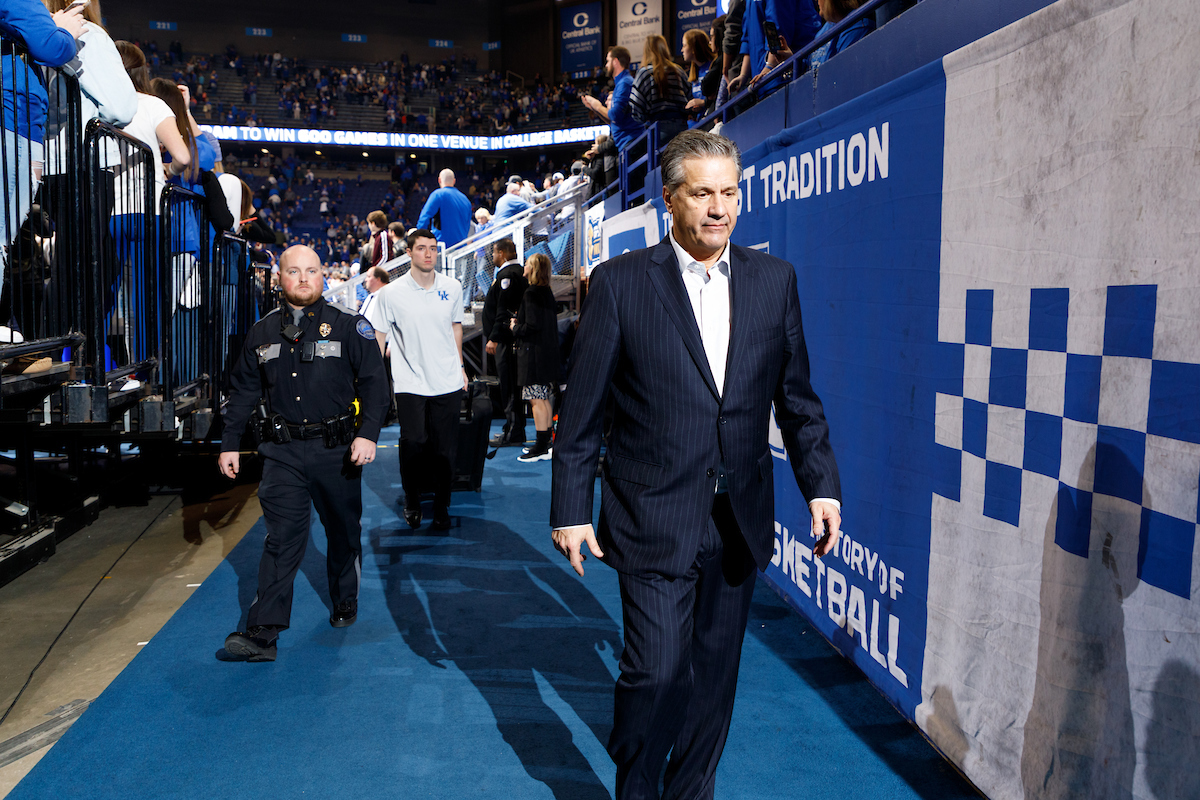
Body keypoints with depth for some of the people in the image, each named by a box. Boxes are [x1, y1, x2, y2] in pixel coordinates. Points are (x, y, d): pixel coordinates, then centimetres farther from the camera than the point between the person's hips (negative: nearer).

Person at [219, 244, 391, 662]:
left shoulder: (348, 325, -2)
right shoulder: (263, 332, 8)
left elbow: (374, 382, -5)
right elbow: (244, 391, 15)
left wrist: (368, 434, -16)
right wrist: (229, 443, 12)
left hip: (337, 451, -1)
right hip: (283, 451, 1)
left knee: (344, 531, 14)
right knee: (281, 537, -6)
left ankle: (345, 602, 37)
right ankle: (263, 632, -7)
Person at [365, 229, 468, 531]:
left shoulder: (452, 288, 5)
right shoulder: (392, 293, -3)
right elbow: (379, 337, 4)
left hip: (448, 382, 2)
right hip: (410, 384, -2)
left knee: (445, 447, 4)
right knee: (413, 444, -1)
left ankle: (441, 506, 19)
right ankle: (412, 503, 20)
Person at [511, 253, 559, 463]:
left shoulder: (531, 293, -16)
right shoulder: (548, 292, 12)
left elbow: (532, 326, -22)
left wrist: (515, 328, -3)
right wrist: (519, 322, 18)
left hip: (534, 354, -10)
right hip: (548, 353, 10)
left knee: (537, 401, -6)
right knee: (544, 400, 14)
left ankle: (541, 449, -3)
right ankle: (544, 444, 22)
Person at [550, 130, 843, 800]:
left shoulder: (774, 279, 5)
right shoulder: (620, 282, -6)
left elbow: (797, 396, 10)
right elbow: (582, 409, -4)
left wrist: (822, 485, 3)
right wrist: (571, 509, -4)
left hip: (741, 519, 4)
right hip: (654, 519, -3)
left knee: (715, 673, 15)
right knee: (656, 671, -1)